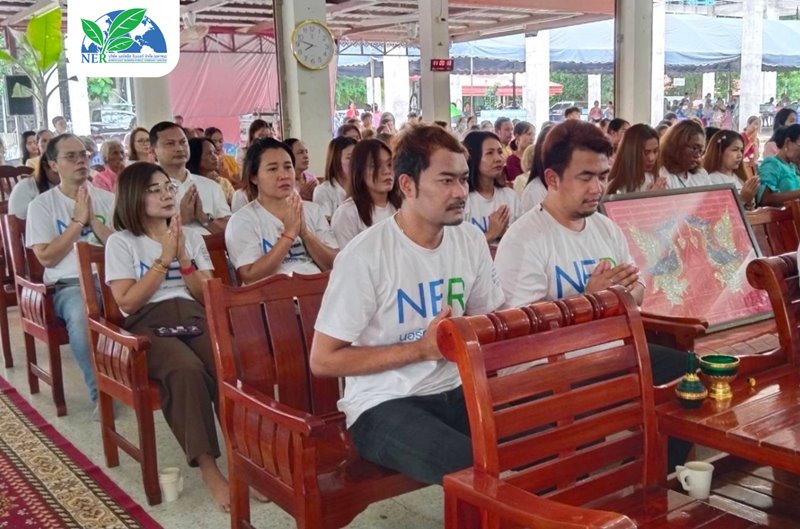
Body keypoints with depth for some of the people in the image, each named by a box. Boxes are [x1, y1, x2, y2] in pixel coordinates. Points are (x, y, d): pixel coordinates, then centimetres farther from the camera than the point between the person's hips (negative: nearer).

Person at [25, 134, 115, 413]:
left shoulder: (107, 199, 12)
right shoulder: (42, 205, 4)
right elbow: (47, 258, -5)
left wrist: (93, 220, -8)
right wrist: (77, 221, -8)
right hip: (69, 284, -2)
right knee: (81, 316, -37)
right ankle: (100, 392, -19)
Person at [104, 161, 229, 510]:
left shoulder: (191, 237, 19)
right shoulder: (121, 242, 7)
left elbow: (209, 295, 11)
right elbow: (127, 301, -5)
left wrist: (183, 258, -3)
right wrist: (164, 258, -6)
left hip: (194, 317, 4)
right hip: (148, 324, -3)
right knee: (187, 370, -37)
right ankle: (209, 469, -30)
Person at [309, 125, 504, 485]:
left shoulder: (472, 241, 4)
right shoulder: (365, 256, -15)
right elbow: (323, 361, -13)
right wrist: (422, 348, -17)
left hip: (455, 390, 6)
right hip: (382, 404, -6)